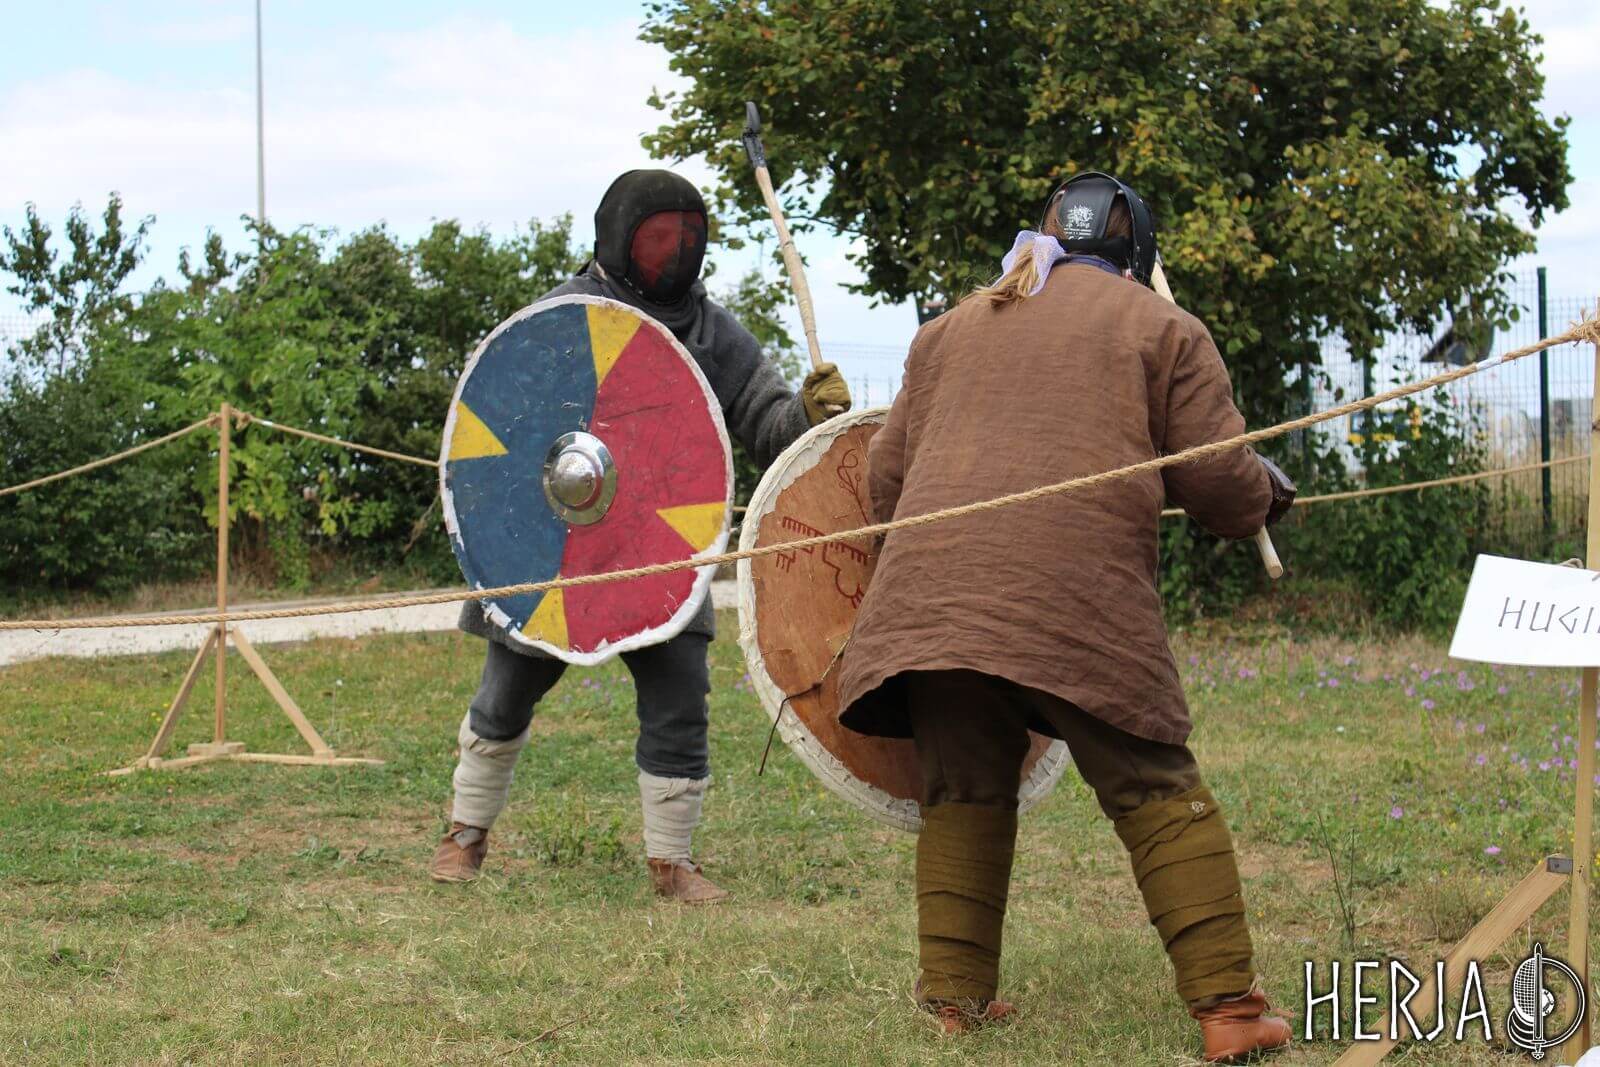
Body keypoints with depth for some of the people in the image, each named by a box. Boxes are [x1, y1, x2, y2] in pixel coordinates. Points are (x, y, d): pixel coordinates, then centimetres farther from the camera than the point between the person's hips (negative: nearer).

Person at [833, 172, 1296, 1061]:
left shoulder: (953, 328, 25)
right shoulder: (1161, 329, 13)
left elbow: (887, 477, 23)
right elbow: (1219, 480, 6)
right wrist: (1270, 495, 27)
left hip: (932, 588, 3)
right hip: (1084, 604, -3)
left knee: (964, 793, 15)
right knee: (1158, 796, 1)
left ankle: (957, 994, 12)